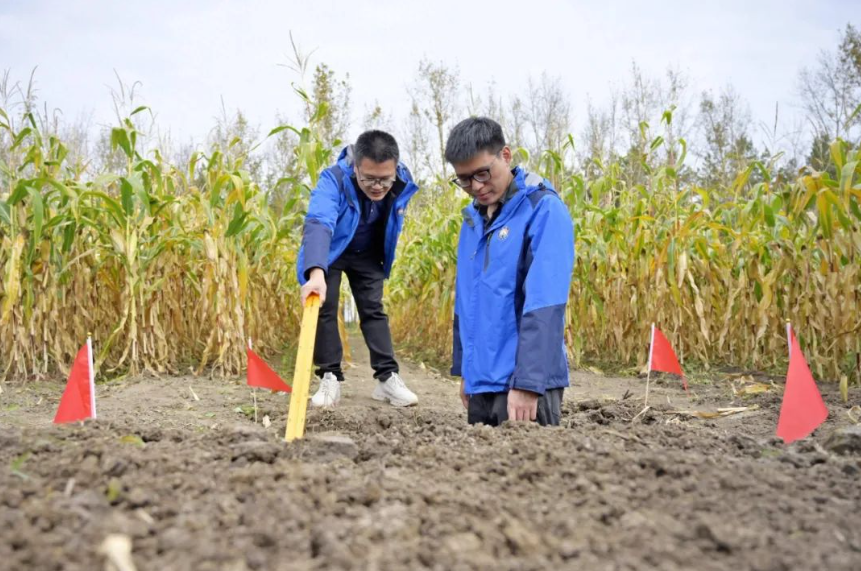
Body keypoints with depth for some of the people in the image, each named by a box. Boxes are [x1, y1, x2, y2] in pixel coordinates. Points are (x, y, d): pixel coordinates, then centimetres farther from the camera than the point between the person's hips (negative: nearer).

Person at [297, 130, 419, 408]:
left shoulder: (402, 183, -24)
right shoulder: (334, 180, -38)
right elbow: (318, 224, -56)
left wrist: (386, 259, 10)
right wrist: (316, 273, -71)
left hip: (367, 254, 3)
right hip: (328, 252, -3)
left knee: (373, 310, 0)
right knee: (324, 309, -8)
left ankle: (388, 377, 2)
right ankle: (330, 378, 0)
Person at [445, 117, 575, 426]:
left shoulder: (543, 210, -11)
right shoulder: (472, 218, 11)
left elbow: (544, 305, -19)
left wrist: (527, 383, -23)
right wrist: (464, 370, 16)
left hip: (525, 383, -7)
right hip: (481, 382, 7)